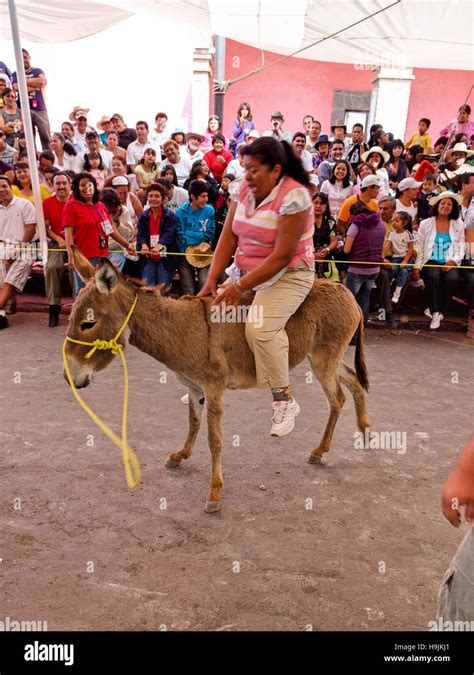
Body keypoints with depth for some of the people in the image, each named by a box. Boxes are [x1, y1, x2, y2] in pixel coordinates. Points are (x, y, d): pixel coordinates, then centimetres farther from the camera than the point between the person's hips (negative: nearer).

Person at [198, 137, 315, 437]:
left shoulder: (294, 197, -20)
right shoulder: (242, 189, 2)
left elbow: (282, 257, -24)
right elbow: (228, 237, -1)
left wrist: (241, 286, -26)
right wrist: (212, 280, -11)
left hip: (287, 275, -8)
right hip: (243, 270, 8)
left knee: (259, 327, -29)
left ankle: (285, 400, -10)